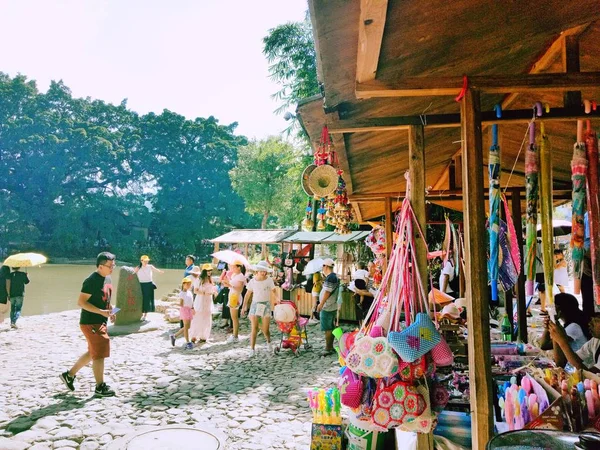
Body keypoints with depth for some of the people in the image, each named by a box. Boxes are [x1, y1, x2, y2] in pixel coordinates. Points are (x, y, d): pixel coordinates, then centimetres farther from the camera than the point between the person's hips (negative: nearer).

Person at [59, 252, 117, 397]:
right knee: (99, 353, -3)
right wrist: (101, 312, -26)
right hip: (90, 323, -10)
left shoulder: (106, 279, 9)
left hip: (100, 322, 10)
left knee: (93, 352, 20)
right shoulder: (91, 281, -20)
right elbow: (81, 302, -22)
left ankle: (69, 375, 35)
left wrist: (110, 310, 5)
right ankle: (100, 387, 8)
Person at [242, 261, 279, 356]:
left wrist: (276, 299, -29)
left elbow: (273, 291, -9)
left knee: (265, 330, 2)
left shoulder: (269, 280, -3)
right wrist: (244, 306, 7)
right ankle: (252, 349, 1)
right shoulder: (252, 281, 1)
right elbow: (248, 294, 8)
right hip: (255, 304, 1)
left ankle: (268, 342, 34)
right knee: (254, 328, -7)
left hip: (266, 304, -1)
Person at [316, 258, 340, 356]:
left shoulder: (330, 278, -19)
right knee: (331, 328, 15)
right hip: (333, 307, 10)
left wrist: (321, 304, -17)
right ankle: (330, 347, 23)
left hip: (327, 308, -10)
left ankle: (328, 349, 2)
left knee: (327, 329, -3)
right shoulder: (334, 277, 12)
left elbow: (327, 292, -22)